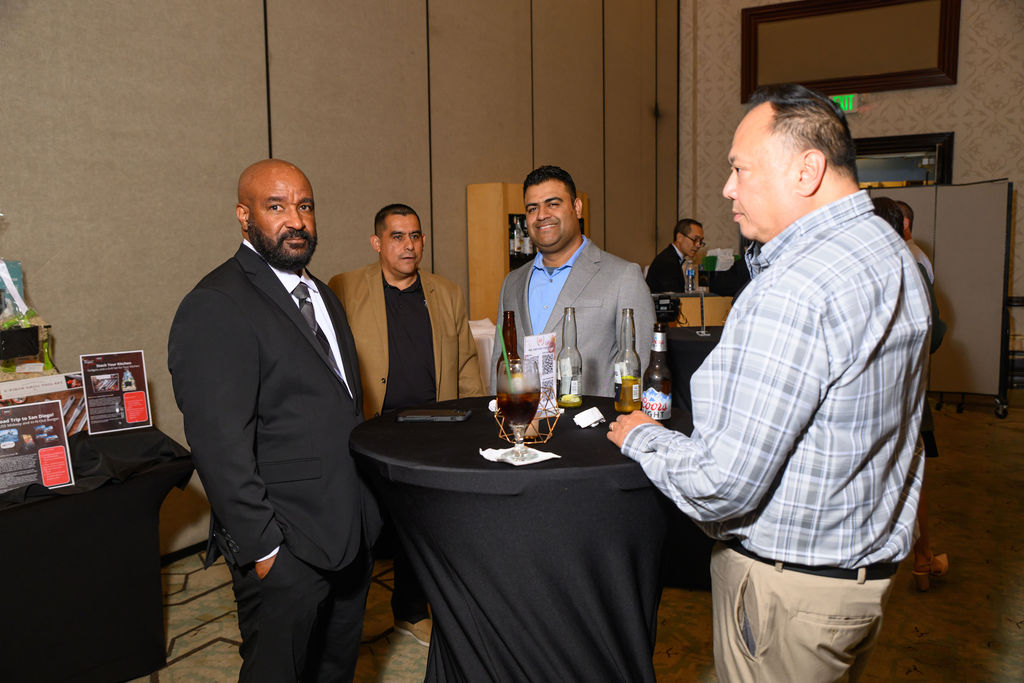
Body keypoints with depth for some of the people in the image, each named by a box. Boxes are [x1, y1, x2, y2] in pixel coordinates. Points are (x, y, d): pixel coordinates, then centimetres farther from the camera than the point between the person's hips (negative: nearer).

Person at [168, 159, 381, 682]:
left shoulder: (321, 296, 12)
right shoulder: (214, 308, -17)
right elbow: (220, 446, -22)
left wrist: (365, 513, 14)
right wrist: (262, 547, -20)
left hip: (350, 532, 8)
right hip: (286, 548, -8)